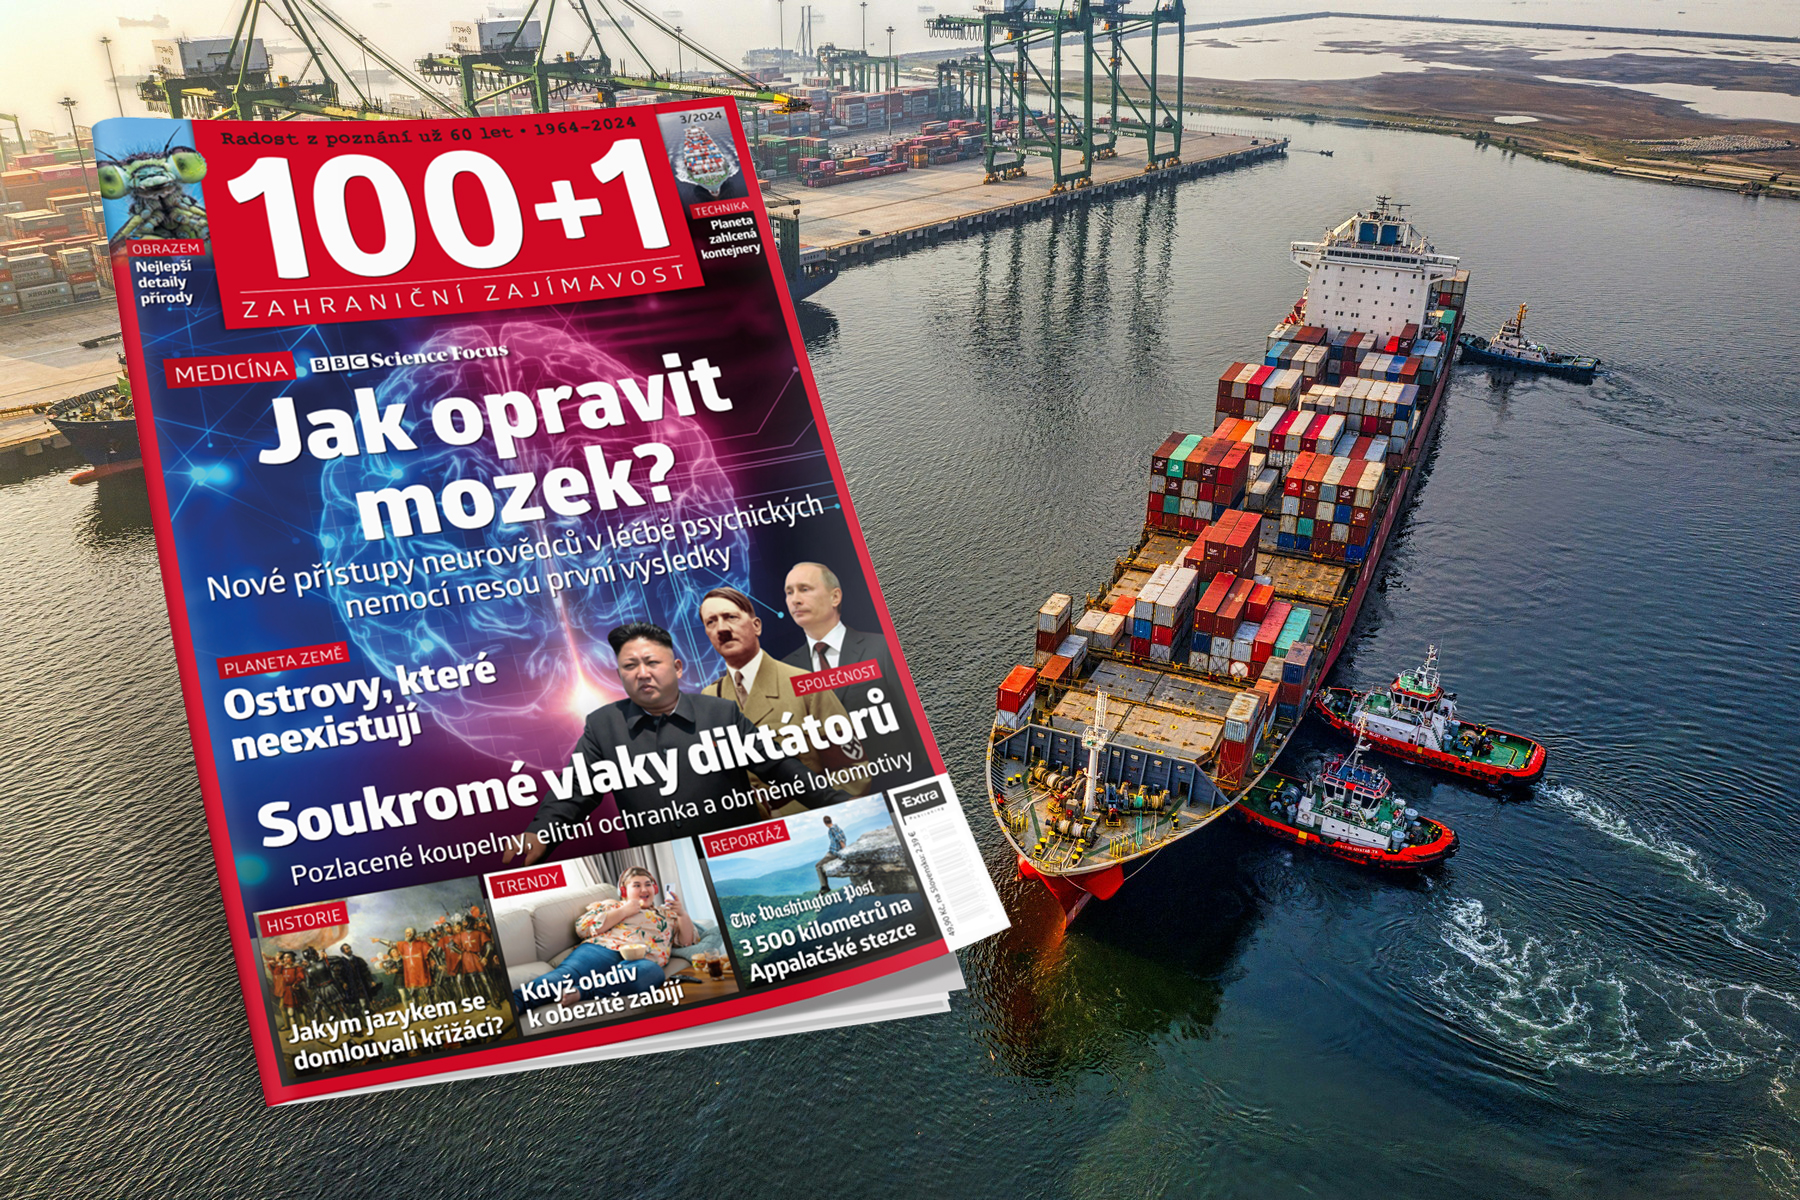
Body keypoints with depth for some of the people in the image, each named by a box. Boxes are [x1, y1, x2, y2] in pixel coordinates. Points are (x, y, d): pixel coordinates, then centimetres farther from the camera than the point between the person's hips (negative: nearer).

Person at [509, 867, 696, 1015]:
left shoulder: (666, 913, 35)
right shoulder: (611, 905, 29)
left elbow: (688, 940, 27)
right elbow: (583, 926, 13)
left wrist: (682, 914, 11)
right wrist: (623, 911, 9)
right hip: (603, 949, 1)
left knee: (653, 972, -40)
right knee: (568, 973, -34)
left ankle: (580, 992, -53)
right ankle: (515, 1001, -59)